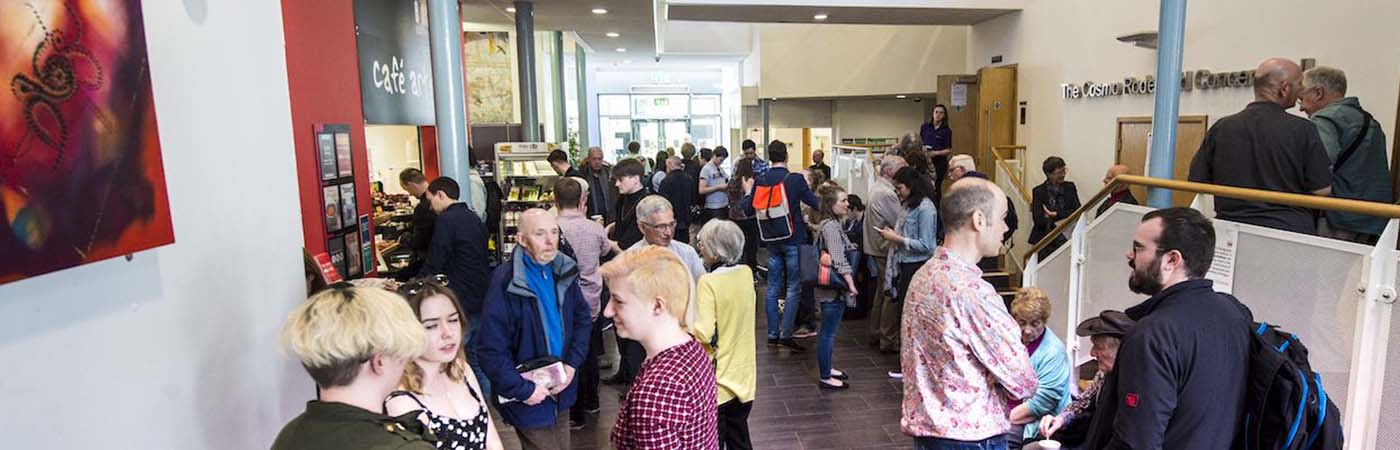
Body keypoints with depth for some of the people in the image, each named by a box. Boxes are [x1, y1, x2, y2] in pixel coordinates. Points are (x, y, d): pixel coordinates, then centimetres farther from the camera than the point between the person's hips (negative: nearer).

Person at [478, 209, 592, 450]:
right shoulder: (506, 283, -21)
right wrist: (524, 390, -17)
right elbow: (492, 351, -21)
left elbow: (582, 319, 8)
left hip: (561, 390, 6)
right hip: (531, 399, -6)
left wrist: (572, 364, -3)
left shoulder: (563, 271, -2)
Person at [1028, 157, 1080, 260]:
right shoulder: (1038, 191, -1)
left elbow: (1077, 211, -1)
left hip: (1066, 239, 2)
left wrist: (1056, 215, -11)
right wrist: (1065, 215, -12)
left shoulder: (1070, 187, 8)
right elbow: (1038, 220, -9)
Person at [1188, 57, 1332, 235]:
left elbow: (1196, 182, 2)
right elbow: (1322, 190, -5)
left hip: (1232, 227, 2)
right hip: (1289, 228, -2)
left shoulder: (1220, 127, -2)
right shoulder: (1303, 129, -7)